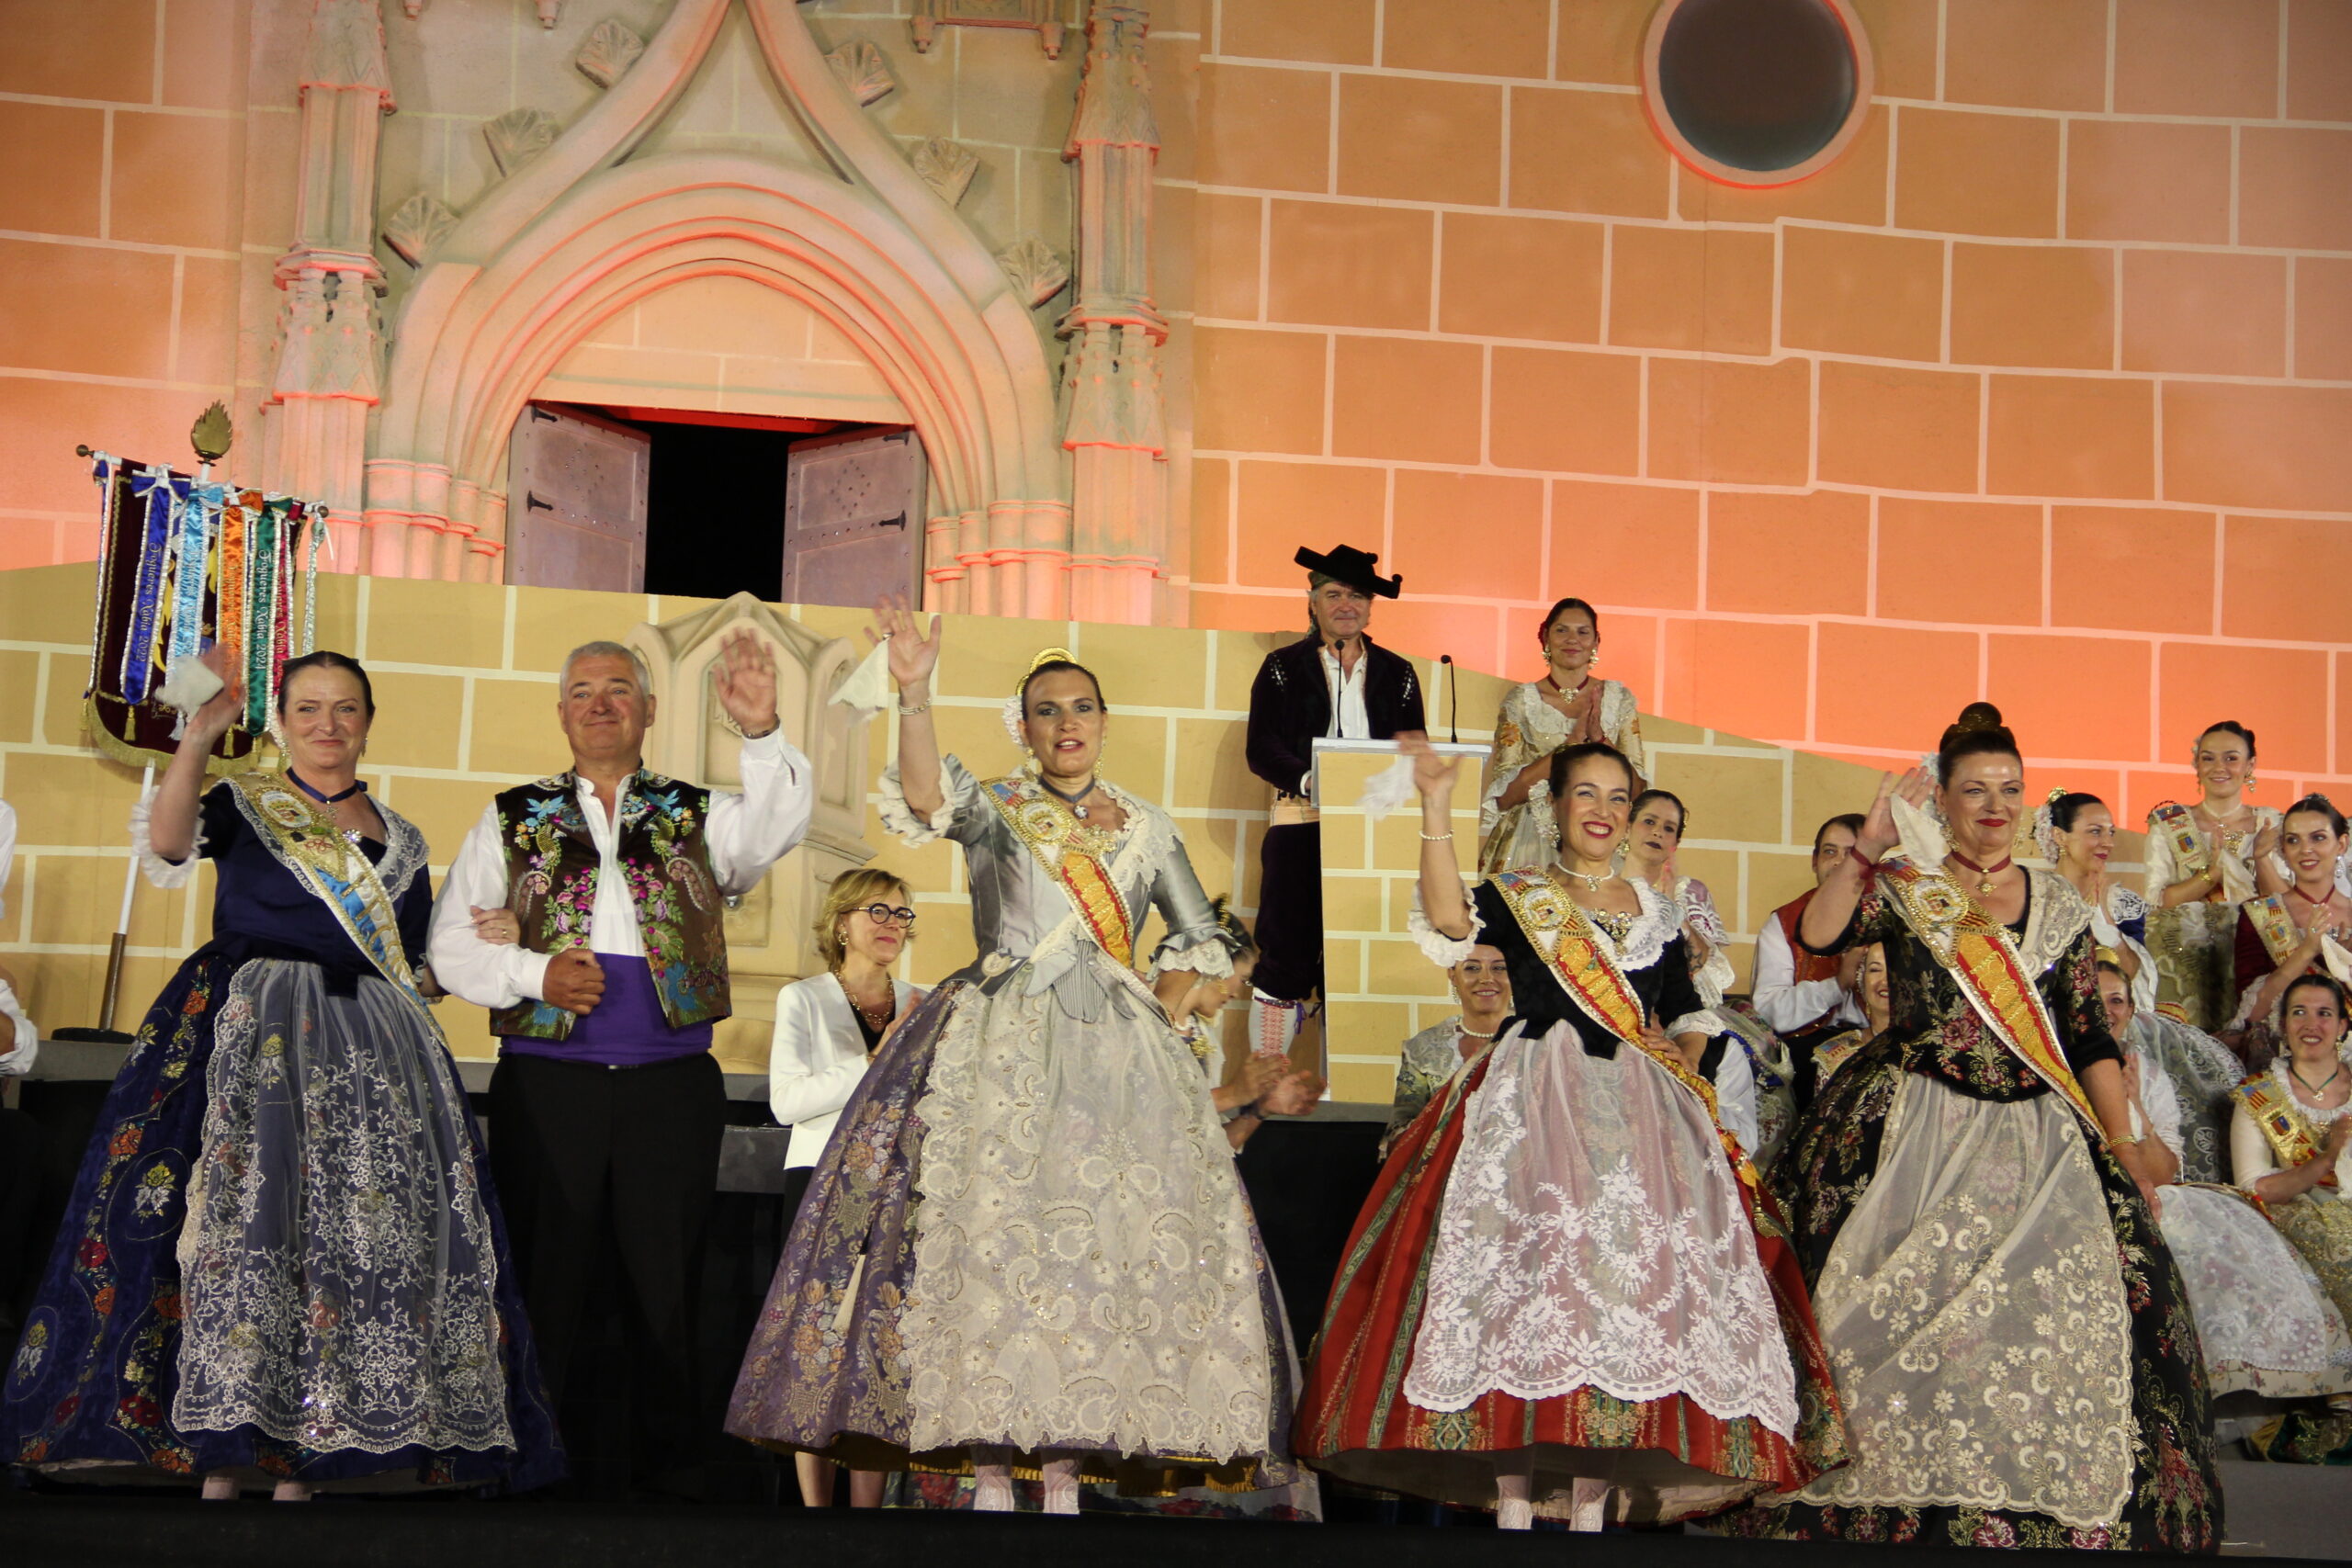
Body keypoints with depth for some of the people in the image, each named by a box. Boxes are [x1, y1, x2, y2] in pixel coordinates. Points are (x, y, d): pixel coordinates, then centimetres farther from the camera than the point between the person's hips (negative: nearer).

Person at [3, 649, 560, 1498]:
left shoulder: (401, 841, 18)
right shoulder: (241, 805, 7)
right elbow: (167, 843, -16)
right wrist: (198, 738, -28)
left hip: (367, 1059, 4)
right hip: (246, 1038, -3)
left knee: (360, 1233, -6)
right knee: (239, 1216, -15)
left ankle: (305, 1461, -3)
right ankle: (221, 1458, -13)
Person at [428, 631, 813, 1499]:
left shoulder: (697, 817, 11)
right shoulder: (513, 818, 12)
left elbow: (778, 827, -10)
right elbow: (451, 946, 8)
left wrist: (761, 733, -27)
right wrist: (534, 974, -10)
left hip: (672, 1089, 0)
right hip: (548, 1081, 0)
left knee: (668, 1285, 4)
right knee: (541, 1282, 2)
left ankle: (670, 1472, 12)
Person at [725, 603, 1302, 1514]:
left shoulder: (1146, 828, 15)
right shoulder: (995, 808, 5)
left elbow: (1201, 940, 22)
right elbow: (928, 799, -18)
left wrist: (1154, 1011, 6)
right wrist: (914, 695, -33)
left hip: (1117, 1058, 3)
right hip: (1001, 1054, -3)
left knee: (1109, 1241, -5)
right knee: (992, 1229, -12)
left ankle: (1065, 1469, -1)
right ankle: (990, 1467, -8)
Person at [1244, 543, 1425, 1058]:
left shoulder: (1397, 675, 16)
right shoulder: (1283, 669, 8)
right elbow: (1262, 750, -2)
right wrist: (1310, 780, -21)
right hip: (1302, 826, -2)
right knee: (1287, 955, -6)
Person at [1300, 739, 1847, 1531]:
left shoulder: (1657, 913, 19)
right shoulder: (1516, 895, 8)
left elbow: (1689, 1015, 23)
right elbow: (1449, 922, -14)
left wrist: (1682, 1052, 0)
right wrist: (1436, 809, -20)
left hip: (1635, 1111, 3)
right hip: (1533, 1107, -3)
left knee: (1629, 1272, -7)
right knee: (1525, 1261, -15)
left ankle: (1590, 1498, -3)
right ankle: (1513, 1498, -13)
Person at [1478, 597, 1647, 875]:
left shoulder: (1618, 698, 8)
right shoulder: (1521, 700, 2)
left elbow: (1636, 787, 3)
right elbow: (1505, 795, -6)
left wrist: (1599, 737, -12)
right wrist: (1572, 742, -13)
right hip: (1532, 842, -1)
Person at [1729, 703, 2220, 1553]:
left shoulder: (2059, 907, 12)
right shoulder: (1904, 886, 5)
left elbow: (2089, 1038, 11)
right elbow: (1818, 934, -14)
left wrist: (2125, 1145, 5)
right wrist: (1869, 844, -20)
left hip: (2032, 1141, 2)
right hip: (1914, 1134, -2)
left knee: (2056, 1311, -10)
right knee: (1910, 1310, -8)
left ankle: (2057, 1507, 1)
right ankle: (1905, 1502, 3)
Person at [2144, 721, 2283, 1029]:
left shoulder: (2267, 824, 7)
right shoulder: (2169, 825, 2)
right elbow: (2158, 900, -7)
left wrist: (2261, 859, -13)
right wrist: (2213, 872, -20)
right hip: (2183, 960, -1)